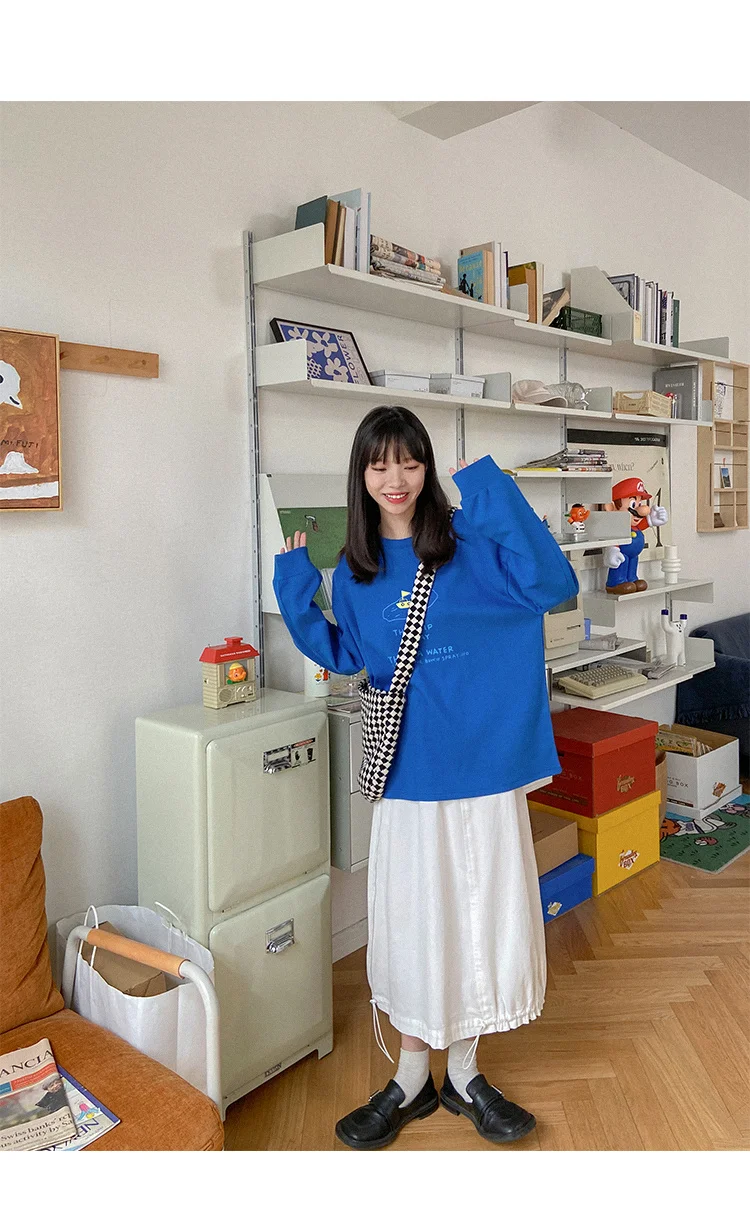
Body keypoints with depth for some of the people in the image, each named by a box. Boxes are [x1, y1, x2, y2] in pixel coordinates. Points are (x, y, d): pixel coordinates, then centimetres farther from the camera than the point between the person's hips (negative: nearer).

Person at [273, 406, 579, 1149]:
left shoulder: (469, 544, -6)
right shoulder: (354, 572, 4)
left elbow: (552, 586, -21)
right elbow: (346, 658, 12)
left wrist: (491, 488, -24)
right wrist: (294, 586, 3)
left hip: (485, 762, -1)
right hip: (409, 773, 2)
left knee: (481, 917, 12)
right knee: (410, 922, 12)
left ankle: (463, 1075, 35)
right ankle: (411, 1080, 34)